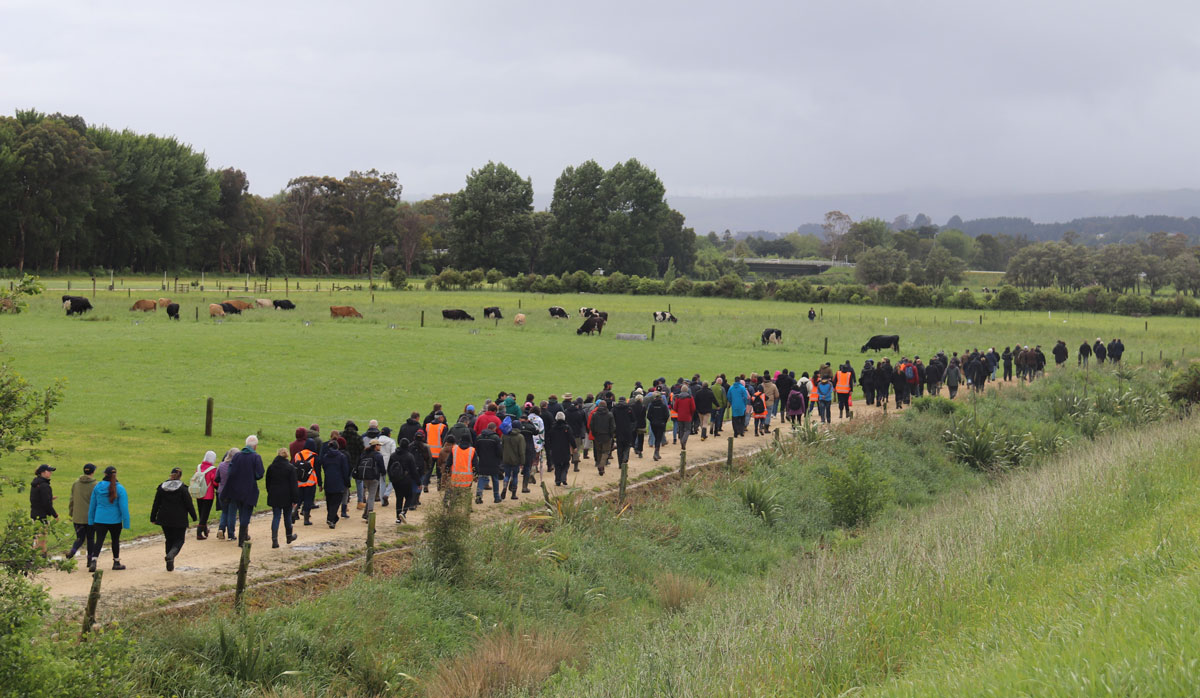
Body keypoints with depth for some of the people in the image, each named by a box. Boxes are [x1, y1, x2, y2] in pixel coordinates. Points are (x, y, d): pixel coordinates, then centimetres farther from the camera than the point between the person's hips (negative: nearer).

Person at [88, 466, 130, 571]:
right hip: (115, 520, -1)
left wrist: (91, 520, 16)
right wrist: (126, 523, -7)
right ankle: (116, 562, 25)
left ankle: (93, 560, -19)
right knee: (115, 540, 15)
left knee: (99, 541, 0)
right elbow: (124, 507, -11)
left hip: (99, 520, 1)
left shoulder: (97, 487, -1)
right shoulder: (119, 488, -10)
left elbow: (92, 505, 7)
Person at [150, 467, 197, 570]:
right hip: (179, 520, -4)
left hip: (165, 519, 4)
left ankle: (170, 566, 13)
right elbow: (189, 504, -7)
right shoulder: (183, 488, -8)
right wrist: (194, 517, 3)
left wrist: (153, 518, 12)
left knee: (169, 540, 15)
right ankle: (171, 554, -26)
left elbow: (156, 504, 6)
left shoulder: (162, 487, 3)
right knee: (179, 540, 6)